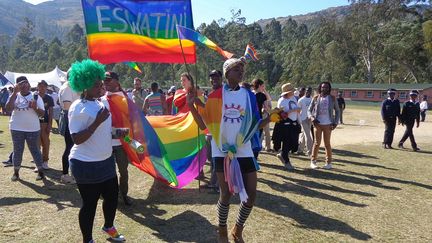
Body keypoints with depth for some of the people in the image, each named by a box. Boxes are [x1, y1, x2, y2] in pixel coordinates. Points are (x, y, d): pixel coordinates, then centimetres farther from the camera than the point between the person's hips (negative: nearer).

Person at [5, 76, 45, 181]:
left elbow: (42, 113, -3)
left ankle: (40, 171, 15)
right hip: (17, 129, 1)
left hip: (33, 129, -1)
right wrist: (14, 93, -19)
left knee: (34, 150, 7)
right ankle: (16, 172, 21)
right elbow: (8, 108, -16)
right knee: (17, 151, 9)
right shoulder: (14, 96, 2)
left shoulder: (35, 97, 0)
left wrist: (35, 107, -25)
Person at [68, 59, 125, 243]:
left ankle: (109, 227, 45)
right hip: (87, 165, -8)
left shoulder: (99, 102, 7)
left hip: (106, 161, 8)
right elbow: (77, 139, -23)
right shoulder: (78, 108, -18)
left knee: (112, 196, 19)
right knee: (89, 204, 5)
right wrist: (97, 122, -28)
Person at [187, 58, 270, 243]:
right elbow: (204, 124, -3)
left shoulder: (249, 96, 3)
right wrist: (191, 106, -14)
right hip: (222, 151, -2)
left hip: (244, 150, 3)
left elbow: (255, 125, 6)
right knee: (226, 194, 3)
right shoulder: (215, 96, -2)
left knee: (251, 194, 3)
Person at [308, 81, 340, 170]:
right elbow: (309, 110, 6)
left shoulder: (332, 98, 2)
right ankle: (313, 161, 12)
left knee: (327, 143, 4)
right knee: (317, 143, 3)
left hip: (328, 124, 0)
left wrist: (335, 122, -2)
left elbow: (337, 111, 8)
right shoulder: (316, 98, 2)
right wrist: (312, 118, -13)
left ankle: (329, 163, 12)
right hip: (318, 124, 0)